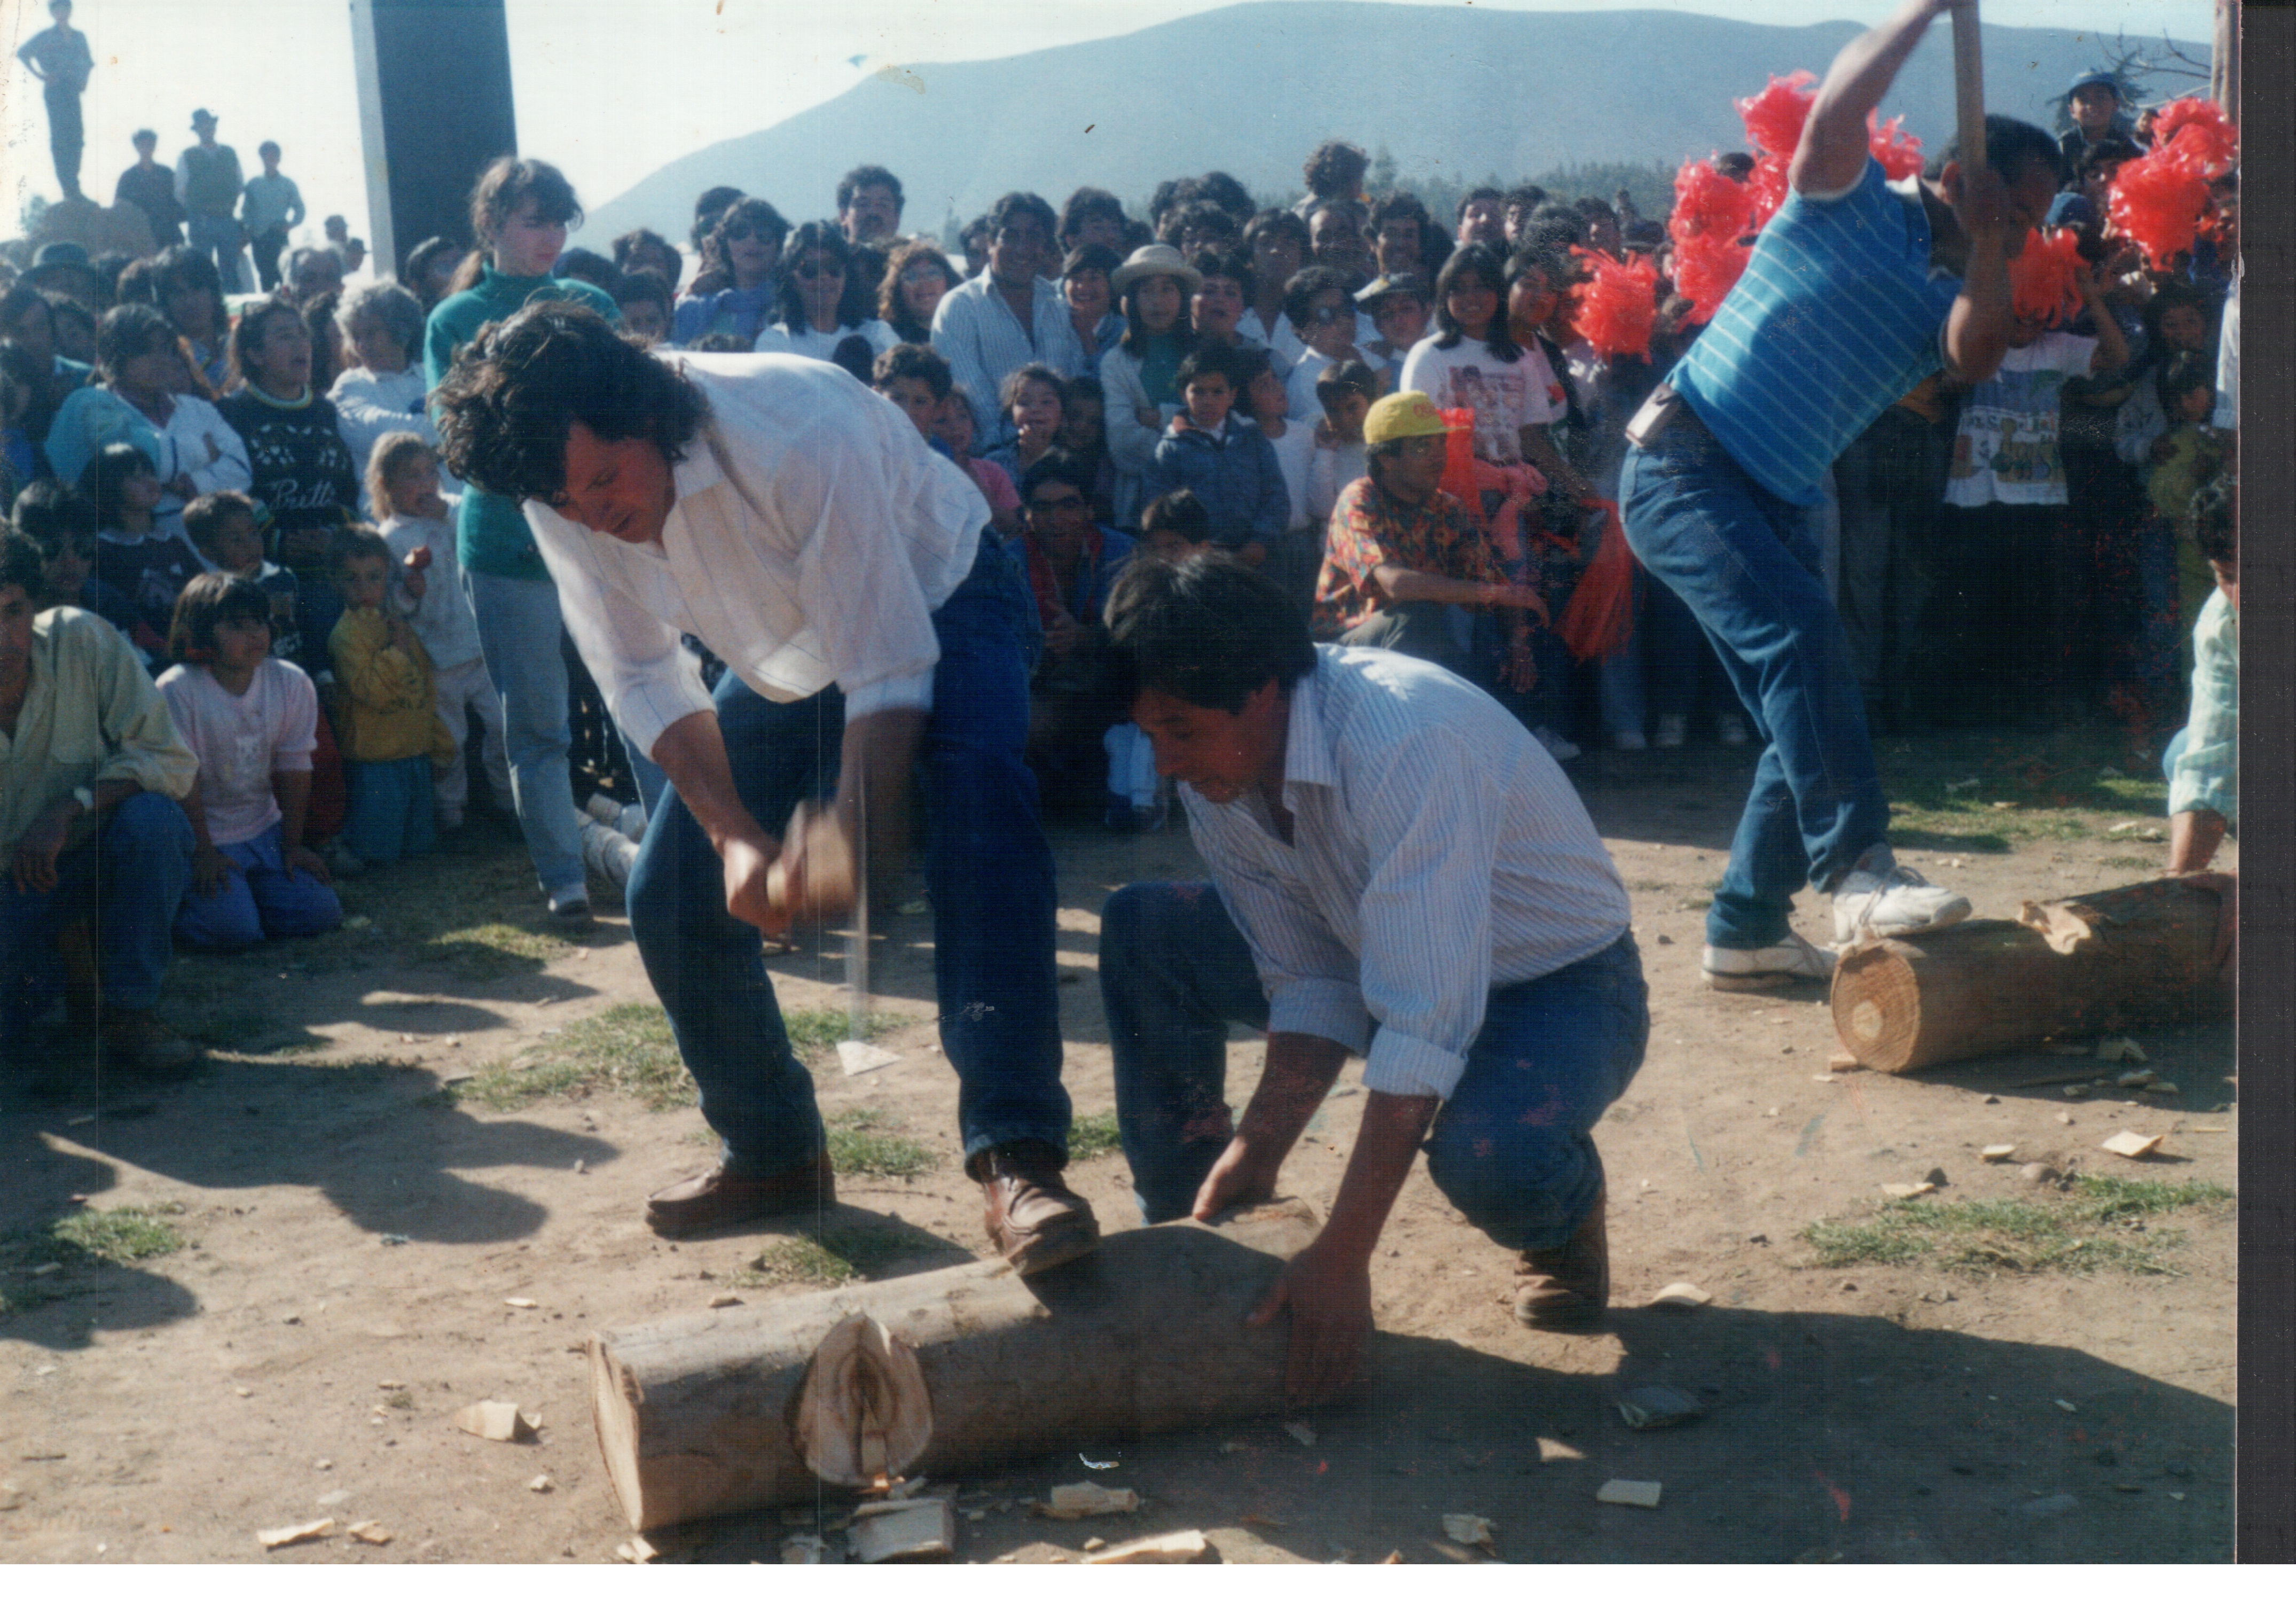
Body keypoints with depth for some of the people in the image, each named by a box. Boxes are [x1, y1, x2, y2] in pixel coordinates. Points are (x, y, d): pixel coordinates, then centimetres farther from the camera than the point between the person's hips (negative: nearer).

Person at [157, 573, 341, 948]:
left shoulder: (293, 684, -4)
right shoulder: (177, 691, -17)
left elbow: (294, 769, 1)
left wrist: (292, 845, 1)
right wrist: (203, 854, -12)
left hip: (264, 832, 5)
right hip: (201, 837, -5)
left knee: (319, 913, -9)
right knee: (234, 928, -22)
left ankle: (249, 890, 18)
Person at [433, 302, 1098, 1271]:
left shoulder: (804, 438, -38)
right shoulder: (562, 492, -20)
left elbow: (890, 673, -35)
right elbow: (645, 684, -12)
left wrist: (853, 829, -49)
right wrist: (735, 834, -26)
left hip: (929, 606, -6)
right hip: (783, 663, 6)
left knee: (981, 798, -35)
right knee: (671, 898, -1)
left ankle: (1016, 1161, -39)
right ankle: (774, 1155, 20)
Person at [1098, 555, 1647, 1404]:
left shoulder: (1405, 743, -36)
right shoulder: (1217, 777, -11)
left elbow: (1425, 1028, -39)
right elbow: (1312, 985, -6)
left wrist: (1341, 1259, -39)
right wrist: (1254, 1153, -19)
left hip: (1559, 981, -7)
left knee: (1488, 1160, -39)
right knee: (1142, 928, -8)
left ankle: (1564, 1213, 0)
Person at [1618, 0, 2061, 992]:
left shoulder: (1948, 300, 16)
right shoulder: (1850, 204, 0)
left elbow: (1976, 361, -7)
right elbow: (1838, 106, -21)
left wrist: (1987, 241, -7)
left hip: (1779, 500, 8)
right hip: (1683, 466, -8)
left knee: (1801, 717, 5)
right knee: (1801, 629, -28)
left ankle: (1745, 932, 14)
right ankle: (1860, 873, -34)